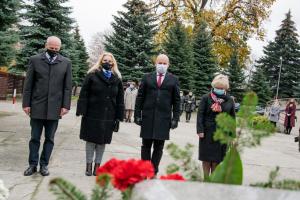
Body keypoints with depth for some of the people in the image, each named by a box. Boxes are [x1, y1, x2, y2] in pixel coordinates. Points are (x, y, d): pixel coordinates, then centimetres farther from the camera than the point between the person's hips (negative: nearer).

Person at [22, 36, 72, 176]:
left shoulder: (66, 63, 4)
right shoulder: (34, 60, 3)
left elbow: (67, 86, 3)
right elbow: (28, 84, 2)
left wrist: (66, 105, -4)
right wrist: (26, 103, -2)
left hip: (55, 108, 0)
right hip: (37, 106, 0)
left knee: (49, 138, 7)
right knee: (35, 138, 7)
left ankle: (44, 165, 18)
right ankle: (33, 164, 18)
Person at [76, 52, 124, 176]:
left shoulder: (117, 79, 7)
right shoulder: (92, 76, 0)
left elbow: (120, 100, 6)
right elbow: (83, 95, -3)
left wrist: (118, 117, 2)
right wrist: (82, 111, -11)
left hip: (108, 117, 2)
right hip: (92, 115, -2)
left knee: (102, 141, 8)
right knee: (90, 140, 6)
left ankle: (97, 165, 19)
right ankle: (89, 164, 17)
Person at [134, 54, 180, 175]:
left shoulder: (173, 80, 7)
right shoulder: (147, 78, 8)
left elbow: (176, 101, 5)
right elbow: (140, 98, 7)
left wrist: (175, 118, -1)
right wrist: (137, 115, 0)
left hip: (164, 119, 0)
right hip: (147, 118, 1)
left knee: (158, 147, 4)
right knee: (146, 146, 6)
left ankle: (154, 172, 13)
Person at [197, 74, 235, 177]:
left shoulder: (229, 100, 5)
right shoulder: (206, 98, 0)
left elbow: (232, 118, 8)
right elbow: (200, 114, -3)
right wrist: (200, 130, -11)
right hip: (207, 133, -1)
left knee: (217, 159, 5)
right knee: (206, 158, 5)